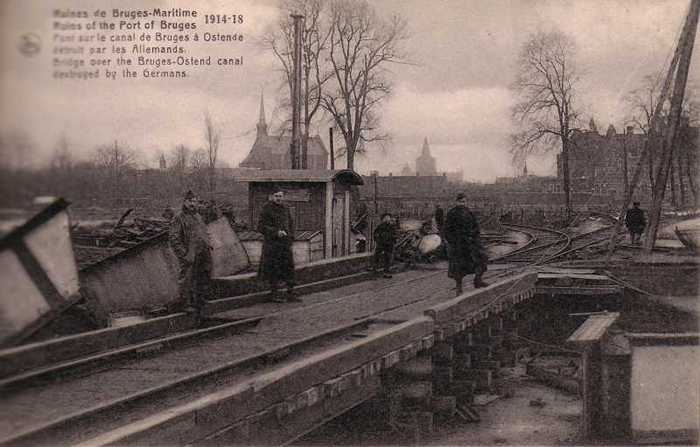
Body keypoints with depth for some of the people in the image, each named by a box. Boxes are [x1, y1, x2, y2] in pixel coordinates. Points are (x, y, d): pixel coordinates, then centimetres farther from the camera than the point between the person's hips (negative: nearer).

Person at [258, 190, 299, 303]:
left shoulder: (285, 209, 9)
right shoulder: (266, 209, -9)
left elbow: (290, 224, 18)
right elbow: (261, 227, -12)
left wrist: (290, 238, 3)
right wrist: (276, 232, -22)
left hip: (284, 243, 6)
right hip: (271, 243, -6)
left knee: (289, 267, 3)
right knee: (273, 269, 0)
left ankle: (290, 294, 9)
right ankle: (274, 295, 11)